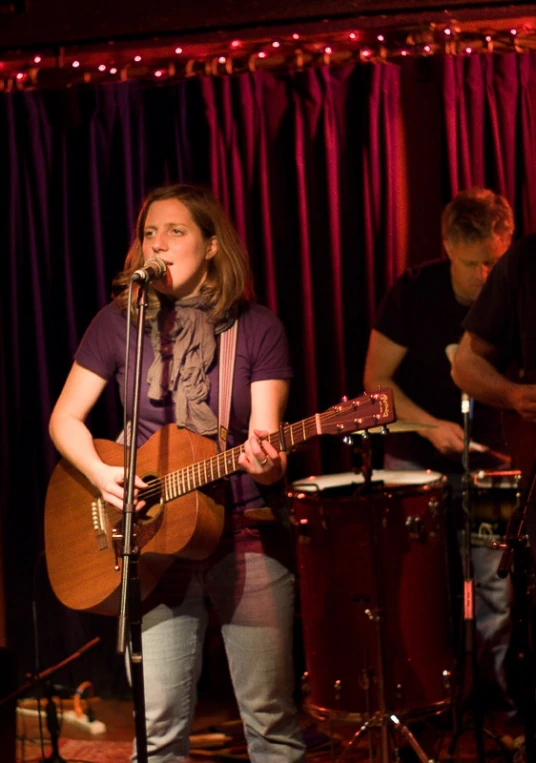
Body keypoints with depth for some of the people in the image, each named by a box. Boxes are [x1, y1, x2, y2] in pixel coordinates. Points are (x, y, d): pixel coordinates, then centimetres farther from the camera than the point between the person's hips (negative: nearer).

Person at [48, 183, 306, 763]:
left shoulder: (256, 328, 1)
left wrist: (268, 464, -28)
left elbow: (263, 433, -5)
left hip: (246, 535, -1)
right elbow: (65, 417, 7)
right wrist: (101, 473, -12)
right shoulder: (119, 321, 5)